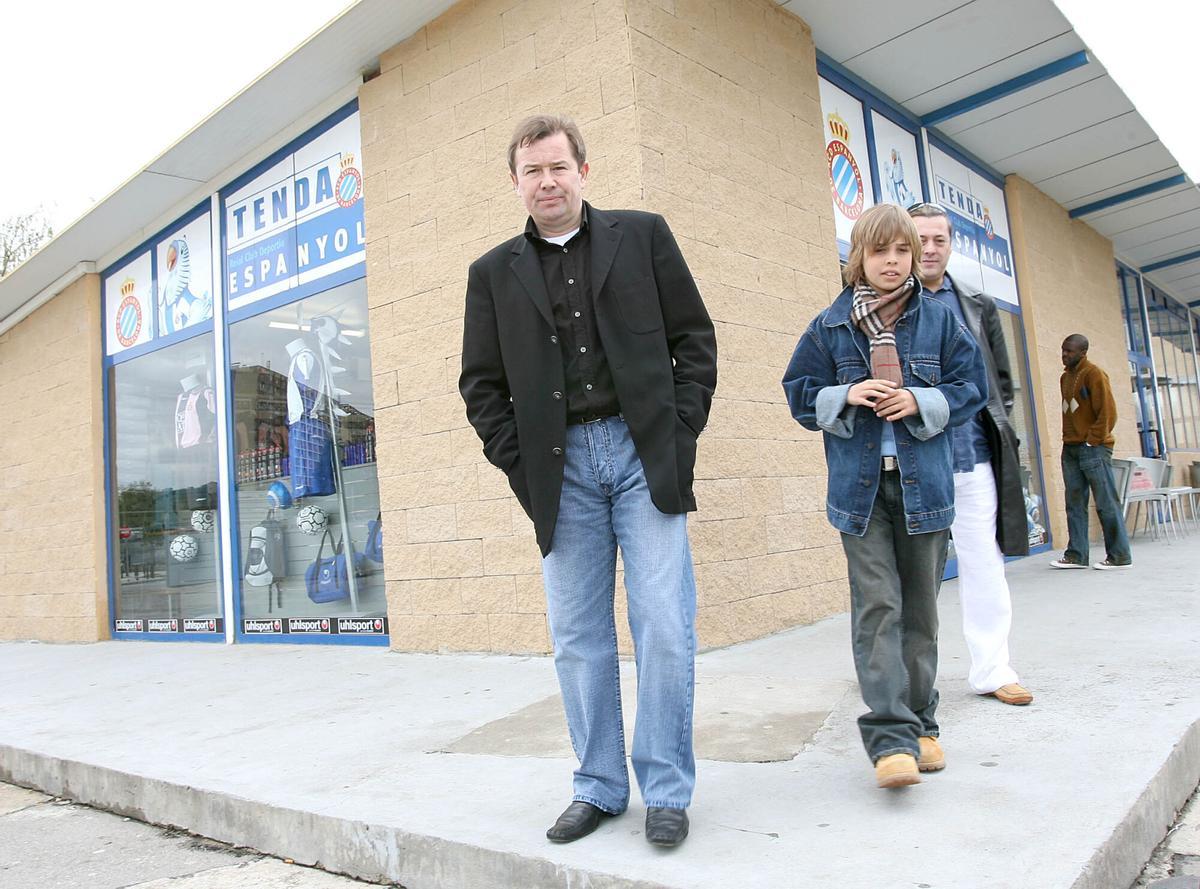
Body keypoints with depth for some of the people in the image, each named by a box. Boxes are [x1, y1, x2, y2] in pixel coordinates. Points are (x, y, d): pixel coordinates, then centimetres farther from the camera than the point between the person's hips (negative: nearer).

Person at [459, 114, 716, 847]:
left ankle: (667, 791, 14)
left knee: (665, 630, -3)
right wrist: (519, 463, 1)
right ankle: (599, 788, 22)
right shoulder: (494, 273, 12)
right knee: (579, 639, 6)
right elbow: (481, 383, 12)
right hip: (561, 468, 2)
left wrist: (681, 431, -3)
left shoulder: (643, 235, 8)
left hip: (645, 454, -1)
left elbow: (695, 337, 7)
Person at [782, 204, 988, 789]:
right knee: (877, 607, -8)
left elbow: (971, 386, 7)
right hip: (859, 487, -1)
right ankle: (891, 736, -7)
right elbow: (800, 394, 7)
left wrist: (921, 402, -11)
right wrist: (845, 396, -11)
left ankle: (919, 724, 25)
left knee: (920, 608, 10)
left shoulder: (939, 320, 7)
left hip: (923, 483, 2)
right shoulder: (829, 326, 5)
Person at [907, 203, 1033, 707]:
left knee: (984, 563, 4)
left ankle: (991, 669, 13)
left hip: (974, 455, 4)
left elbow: (1002, 380, 18)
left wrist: (996, 431, 7)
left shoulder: (978, 306, 17)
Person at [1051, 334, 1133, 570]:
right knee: (1075, 504, 5)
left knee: (1106, 503, -3)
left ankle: (1120, 555, 3)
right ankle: (1076, 555, 7)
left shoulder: (1093, 374, -7)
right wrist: (1068, 439, 11)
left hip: (1093, 448, -8)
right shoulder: (1065, 377, 17)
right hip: (1070, 449, 8)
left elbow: (1108, 412, -12)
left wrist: (1093, 440, -14)